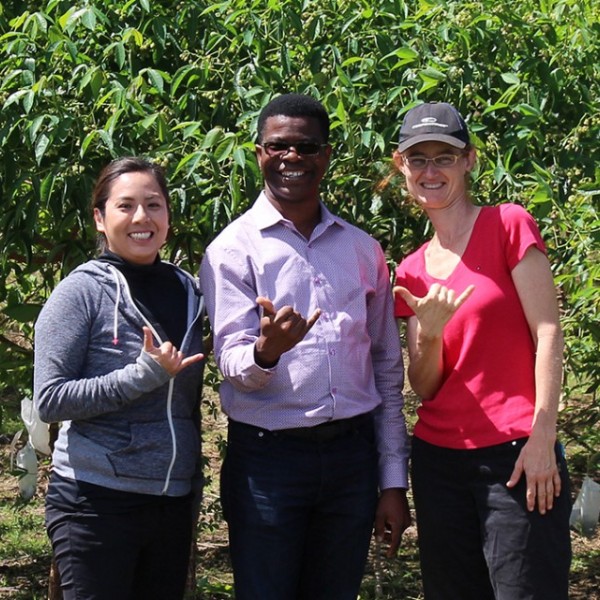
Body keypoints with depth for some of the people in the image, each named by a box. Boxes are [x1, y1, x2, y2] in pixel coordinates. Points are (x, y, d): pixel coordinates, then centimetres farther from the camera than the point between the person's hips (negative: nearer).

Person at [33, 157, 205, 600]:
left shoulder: (187, 291, 8)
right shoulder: (82, 292, -7)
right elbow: (49, 399, -13)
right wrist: (144, 375, -20)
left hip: (175, 501, 5)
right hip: (98, 503, -5)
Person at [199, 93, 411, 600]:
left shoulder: (362, 249, 12)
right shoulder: (234, 249, -1)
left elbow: (388, 370, 14)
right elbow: (232, 364, -9)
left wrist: (394, 482, 10)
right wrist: (267, 352, -33)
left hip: (353, 455, 4)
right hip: (268, 457, -4)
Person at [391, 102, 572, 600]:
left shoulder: (508, 225, -2)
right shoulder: (412, 272, 12)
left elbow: (548, 335, -7)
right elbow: (424, 388, 8)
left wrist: (543, 437, -14)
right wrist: (430, 332, -13)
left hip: (516, 455, -5)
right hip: (439, 459, 5)